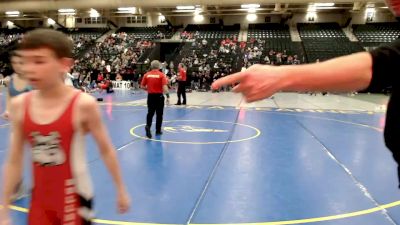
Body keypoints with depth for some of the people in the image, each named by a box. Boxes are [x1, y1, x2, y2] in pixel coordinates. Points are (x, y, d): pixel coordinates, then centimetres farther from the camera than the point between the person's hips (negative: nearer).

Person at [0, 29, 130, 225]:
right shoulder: (19, 105, -6)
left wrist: (121, 190, 0)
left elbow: (106, 150, -7)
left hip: (75, 197, -3)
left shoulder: (83, 104, -18)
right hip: (39, 200, 4)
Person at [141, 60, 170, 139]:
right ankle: (158, 130, 19)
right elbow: (164, 87, -17)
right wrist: (168, 96, -16)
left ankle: (148, 126, -11)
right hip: (159, 96, -2)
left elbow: (142, 86, 5)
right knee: (159, 114, 11)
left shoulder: (147, 74, 1)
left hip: (150, 96, 2)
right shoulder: (162, 75, -7)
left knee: (150, 113, 11)